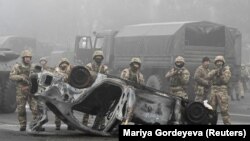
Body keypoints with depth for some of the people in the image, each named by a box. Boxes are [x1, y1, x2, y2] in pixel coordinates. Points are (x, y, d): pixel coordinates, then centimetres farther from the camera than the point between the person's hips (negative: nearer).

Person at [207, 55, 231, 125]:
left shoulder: (226, 70, 2)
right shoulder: (214, 70, 15)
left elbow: (226, 80, -10)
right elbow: (209, 77, -5)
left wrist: (221, 74, -20)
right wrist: (216, 71, -17)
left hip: (222, 91, -5)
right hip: (213, 91, 5)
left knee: (224, 110, -10)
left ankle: (227, 123, -8)